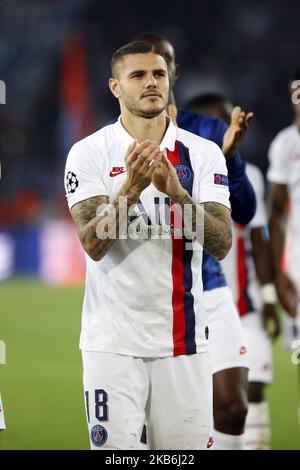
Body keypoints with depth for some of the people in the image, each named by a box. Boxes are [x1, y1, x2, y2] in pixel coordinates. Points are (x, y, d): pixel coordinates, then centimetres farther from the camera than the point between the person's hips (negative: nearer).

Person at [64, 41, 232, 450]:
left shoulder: (203, 154, 3)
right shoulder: (89, 153, -2)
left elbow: (221, 244, -8)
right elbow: (94, 245, -13)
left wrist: (177, 191, -23)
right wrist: (131, 189, -28)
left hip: (183, 337, 2)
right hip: (113, 338, -2)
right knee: (113, 447, -5)